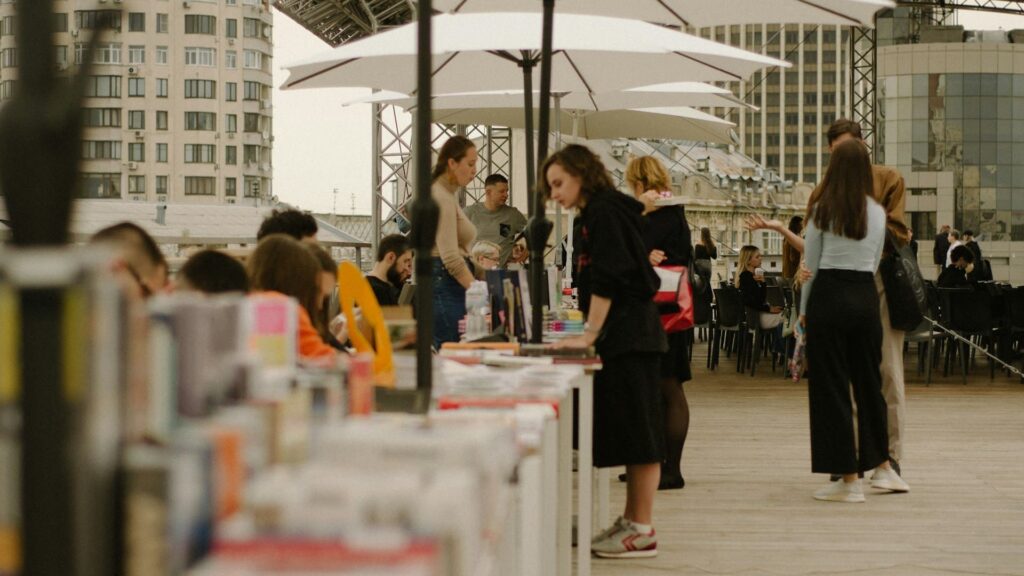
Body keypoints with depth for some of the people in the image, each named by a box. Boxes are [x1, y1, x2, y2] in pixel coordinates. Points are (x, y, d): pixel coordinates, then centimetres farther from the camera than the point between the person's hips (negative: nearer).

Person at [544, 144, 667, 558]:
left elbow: (607, 280, -18)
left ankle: (642, 531, -5)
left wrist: (590, 335, -17)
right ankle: (631, 521, 17)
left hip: (629, 337, -10)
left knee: (637, 431, -7)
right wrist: (592, 332, 20)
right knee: (629, 431, 12)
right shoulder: (600, 213, 18)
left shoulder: (604, 212, -11)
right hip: (626, 337, 10)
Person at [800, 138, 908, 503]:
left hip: (829, 298, -4)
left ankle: (848, 479, 2)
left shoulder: (822, 209, -4)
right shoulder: (877, 212, 6)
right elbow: (875, 262, 11)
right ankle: (882, 466, 25)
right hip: (866, 298, 4)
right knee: (869, 381, 17)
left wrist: (805, 310, 9)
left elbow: (811, 264, 0)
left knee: (831, 387, 2)